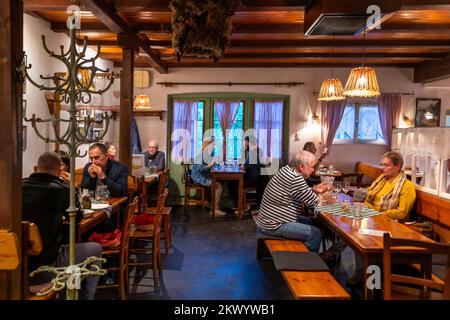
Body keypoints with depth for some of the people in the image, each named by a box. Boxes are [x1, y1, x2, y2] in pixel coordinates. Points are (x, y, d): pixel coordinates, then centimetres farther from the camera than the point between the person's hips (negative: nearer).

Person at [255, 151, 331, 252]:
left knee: (307, 221, 24)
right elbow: (313, 202, -14)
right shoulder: (296, 179, -24)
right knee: (316, 233, -8)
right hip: (274, 226, -10)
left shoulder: (286, 169, 4)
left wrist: (314, 189, 6)